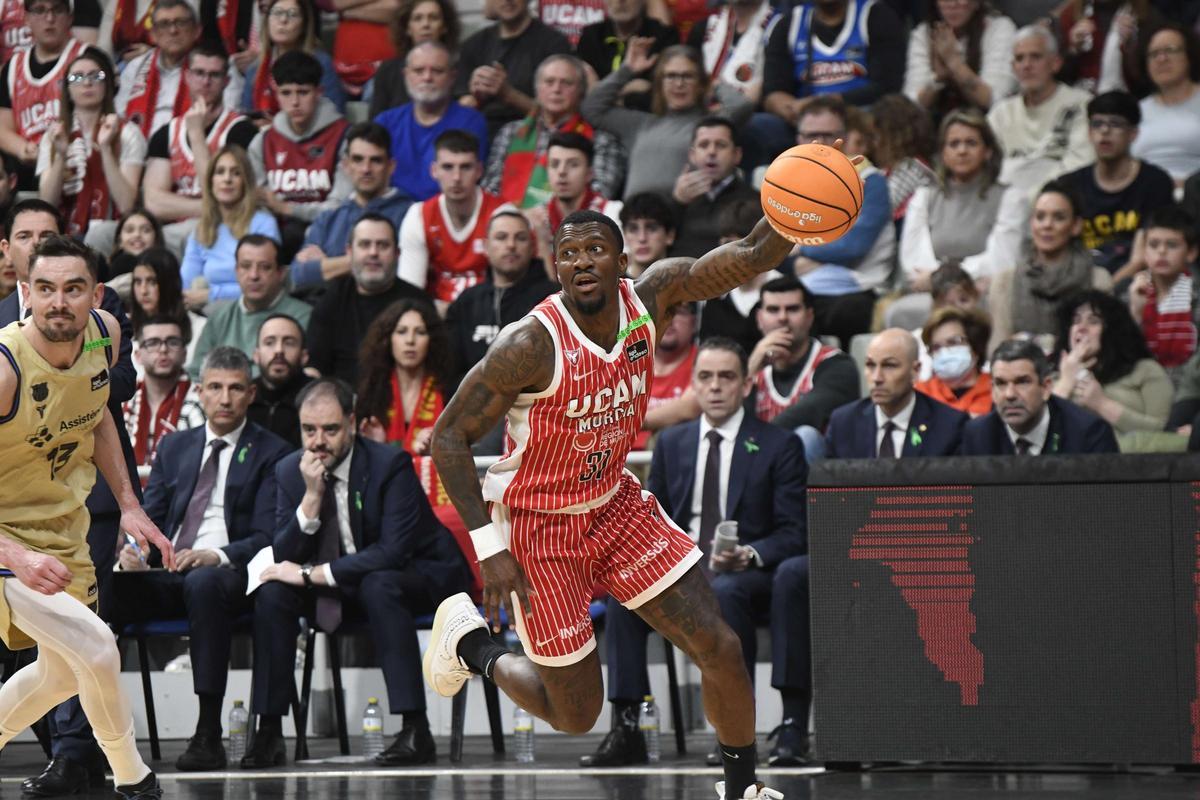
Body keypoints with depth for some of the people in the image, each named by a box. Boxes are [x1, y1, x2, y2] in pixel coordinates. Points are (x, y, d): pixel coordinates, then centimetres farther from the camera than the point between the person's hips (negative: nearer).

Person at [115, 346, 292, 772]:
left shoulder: (272, 453, 6)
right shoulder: (173, 447, 21)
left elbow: (267, 537, -4)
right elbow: (149, 517, 18)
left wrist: (219, 556, -23)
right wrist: (133, 550, -7)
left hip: (229, 576, -4)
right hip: (165, 576, 4)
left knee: (204, 584, -41)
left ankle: (209, 734, -39)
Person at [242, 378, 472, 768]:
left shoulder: (391, 464, -21)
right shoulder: (290, 471, -6)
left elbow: (394, 550, -30)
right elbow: (285, 557, -10)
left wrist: (313, 574, -30)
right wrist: (312, 496, -26)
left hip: (420, 578, -5)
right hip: (341, 588, 5)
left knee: (379, 585, -37)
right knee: (274, 591, -19)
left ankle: (416, 731, -38)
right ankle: (269, 732, -17)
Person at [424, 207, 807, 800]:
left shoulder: (650, 297, -12)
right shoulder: (532, 344, -26)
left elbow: (753, 256, -15)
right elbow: (449, 436, -20)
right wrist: (489, 549, -23)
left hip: (614, 503, 5)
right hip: (541, 526, -5)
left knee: (720, 649, -4)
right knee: (575, 716, 5)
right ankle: (469, 642, 31)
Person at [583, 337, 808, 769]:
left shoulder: (779, 446, 3)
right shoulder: (671, 442, 16)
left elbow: (793, 534, -2)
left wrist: (749, 555, -22)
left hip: (746, 573, -4)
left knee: (724, 592, -39)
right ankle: (625, 729, -27)